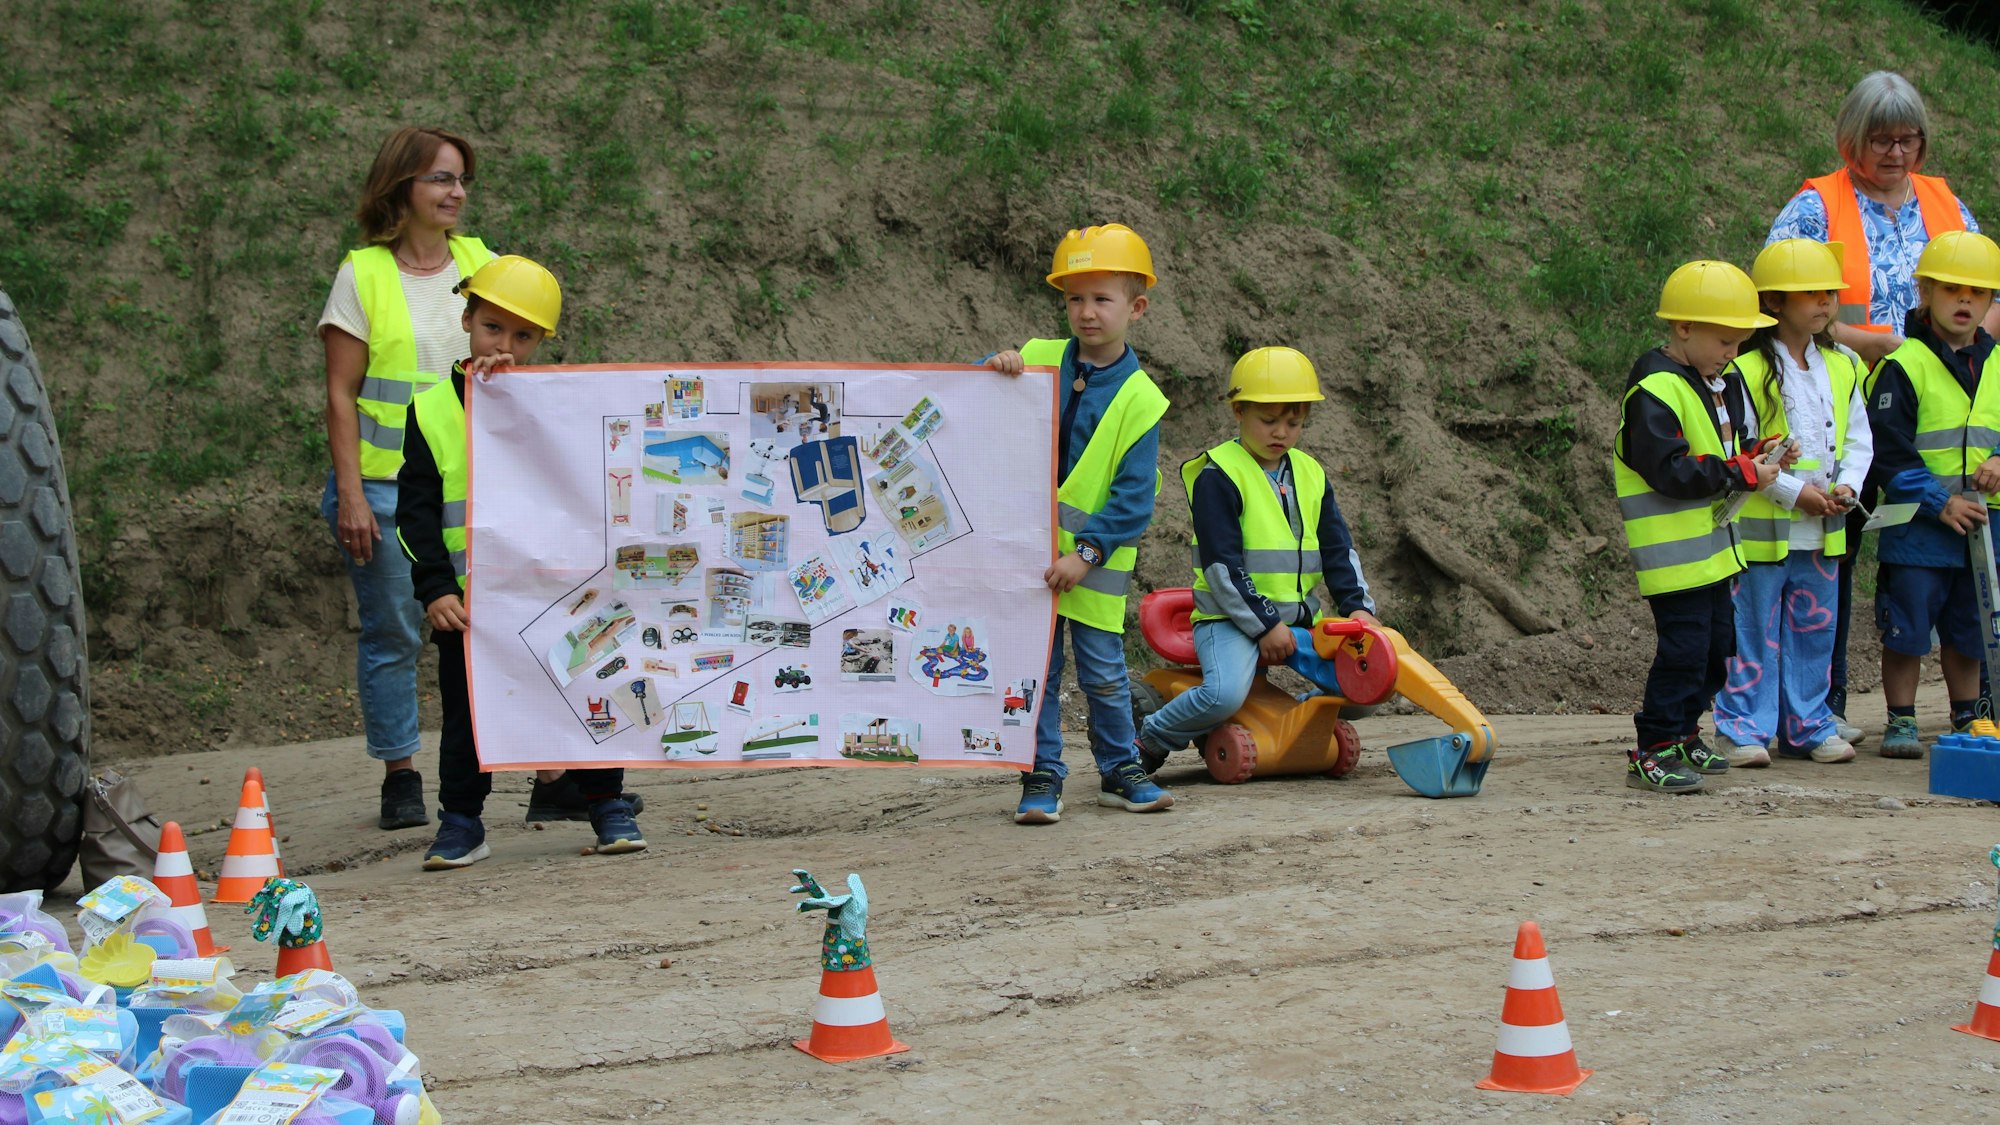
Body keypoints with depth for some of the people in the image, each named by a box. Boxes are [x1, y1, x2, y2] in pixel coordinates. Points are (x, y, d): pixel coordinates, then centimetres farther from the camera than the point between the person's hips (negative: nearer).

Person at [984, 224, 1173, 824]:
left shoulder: (1140, 400, -6)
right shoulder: (1037, 361, 2)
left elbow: (1133, 498, -10)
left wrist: (1085, 553, -18)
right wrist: (994, 370, -14)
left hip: (1095, 558, -2)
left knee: (1104, 671, 5)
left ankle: (1121, 770, 21)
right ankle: (1041, 778, 11)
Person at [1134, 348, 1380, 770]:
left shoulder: (1311, 474, 13)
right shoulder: (1218, 475, -9)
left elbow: (1338, 550, 13)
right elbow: (1221, 564, -14)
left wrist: (1357, 606, -3)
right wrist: (1263, 625, -17)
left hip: (1297, 619, 7)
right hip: (1230, 616, -7)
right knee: (1225, 693, -34)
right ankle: (1148, 740, -7)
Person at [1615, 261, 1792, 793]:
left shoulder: (1722, 384, 14)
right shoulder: (1656, 392, -18)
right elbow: (1669, 472, -26)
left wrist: (1754, 455, 2)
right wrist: (1743, 474, -22)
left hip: (1712, 545, 10)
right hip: (1673, 549, -10)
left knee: (1717, 643, 15)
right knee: (1684, 646, -11)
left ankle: (1681, 733, 27)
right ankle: (1652, 752, -4)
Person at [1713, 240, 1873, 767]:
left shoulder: (1843, 367, 9)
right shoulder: (1748, 370, -12)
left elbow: (1858, 438, 13)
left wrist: (1846, 487, -5)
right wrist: (1794, 491, -18)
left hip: (1823, 530, 6)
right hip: (1761, 527, -6)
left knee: (1814, 630, 12)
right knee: (1753, 631, -1)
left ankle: (1807, 726, 21)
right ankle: (1744, 729, 7)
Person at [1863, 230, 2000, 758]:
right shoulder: (1904, 366, -7)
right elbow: (1889, 452, -12)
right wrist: (1941, 502, -16)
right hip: (1917, 525, -5)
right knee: (1906, 632, -1)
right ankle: (1901, 722, 9)